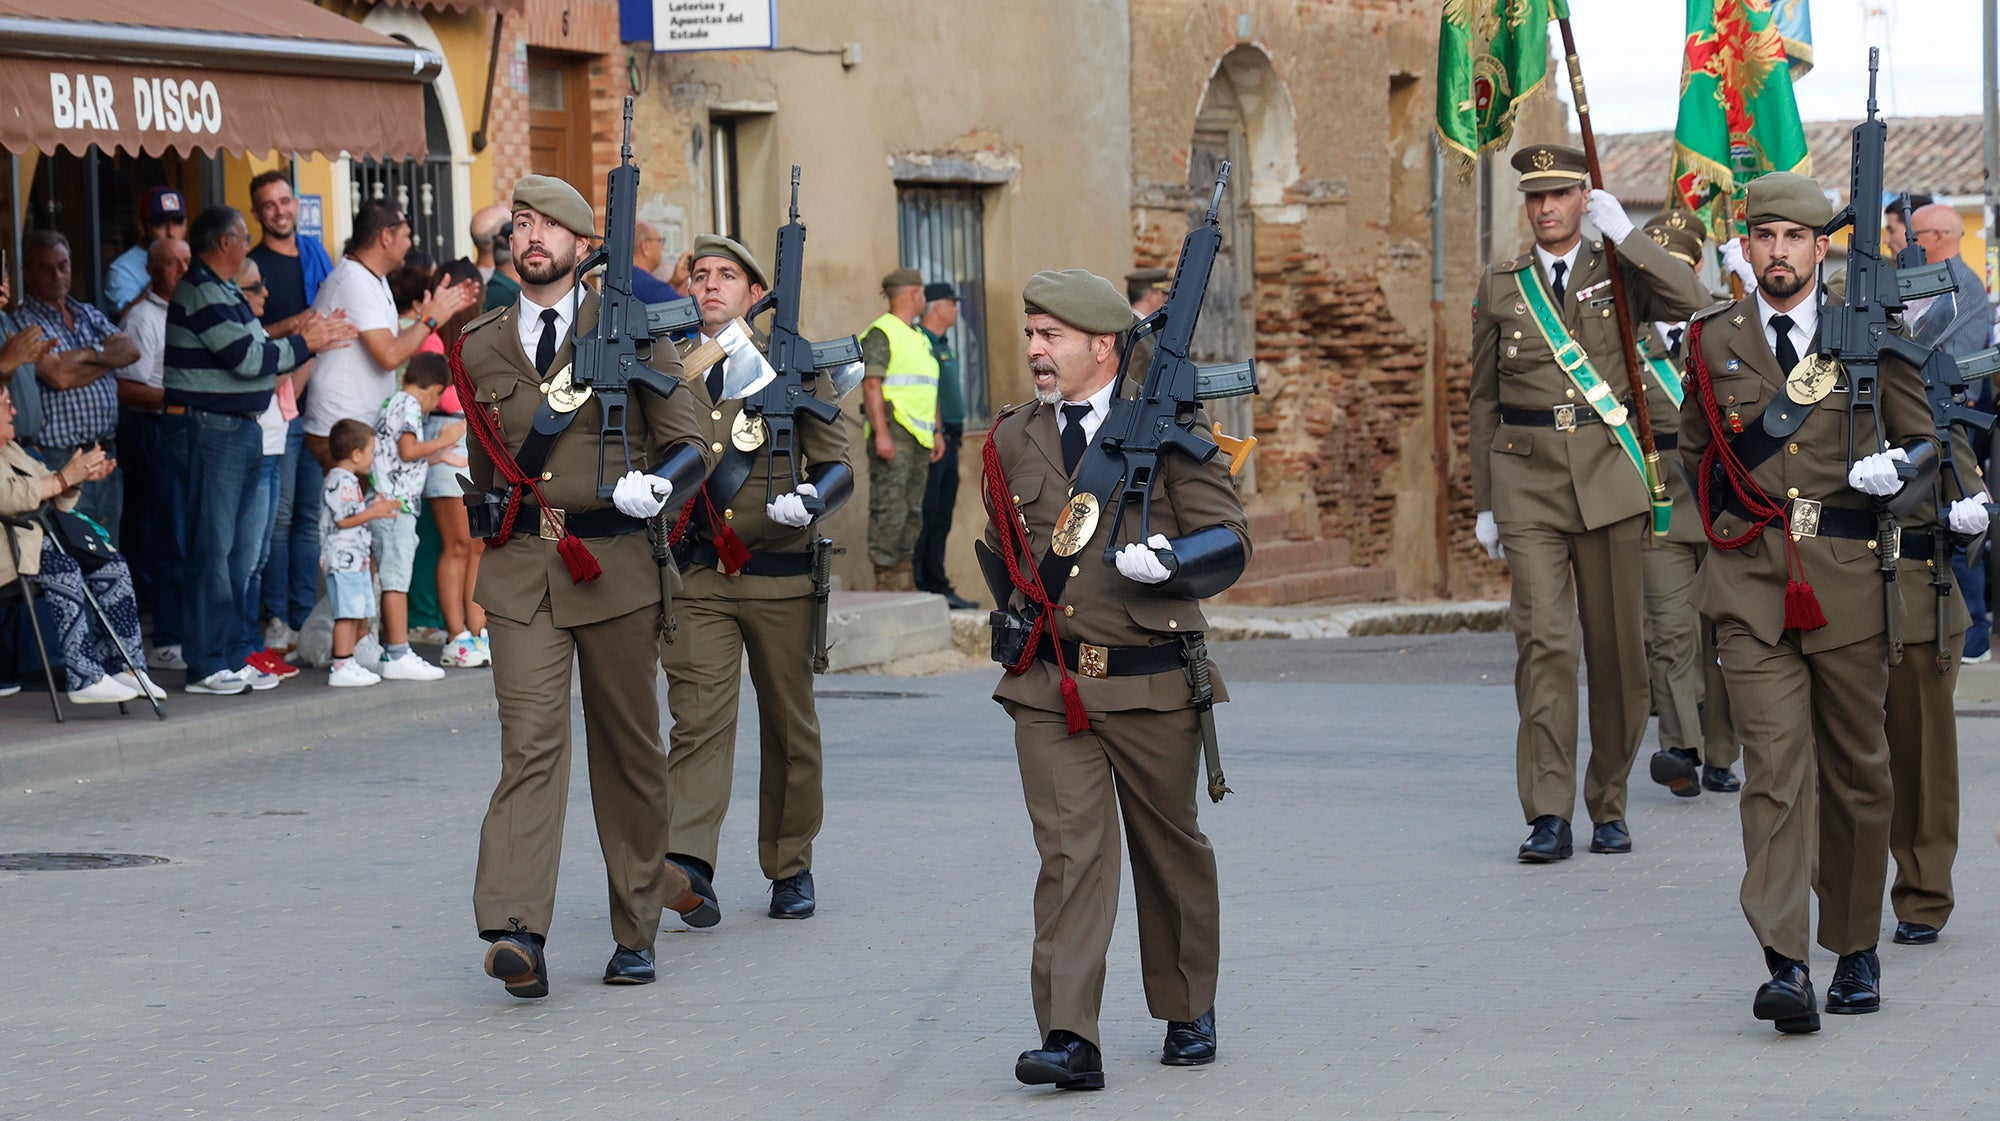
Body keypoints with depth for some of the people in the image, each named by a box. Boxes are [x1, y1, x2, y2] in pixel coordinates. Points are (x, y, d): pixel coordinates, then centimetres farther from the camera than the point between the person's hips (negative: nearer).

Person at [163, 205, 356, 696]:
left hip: (238, 430, 10)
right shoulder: (201, 295, -14)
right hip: (207, 430, -10)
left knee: (238, 547, 12)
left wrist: (310, 338, 8)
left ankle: (232, 655, 16)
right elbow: (249, 359, -19)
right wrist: (305, 344, -7)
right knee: (212, 548, -8)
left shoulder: (225, 292, 18)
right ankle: (207, 665, -6)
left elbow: (257, 355, 19)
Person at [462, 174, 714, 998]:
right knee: (530, 743, -13)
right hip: (520, 568, 1)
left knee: (629, 750, 8)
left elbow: (690, 446, 0)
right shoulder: (480, 350, 11)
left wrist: (656, 486, -18)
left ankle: (635, 932, 21)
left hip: (614, 563, -1)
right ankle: (517, 934, -25)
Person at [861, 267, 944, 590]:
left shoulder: (919, 338, 22)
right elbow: (871, 384, -14)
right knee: (889, 506, -11)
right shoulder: (881, 333, -7)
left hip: (919, 435, 9)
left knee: (913, 510, 9)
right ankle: (885, 580, -12)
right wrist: (881, 433, -21)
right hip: (893, 431, -9)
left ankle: (903, 578, 13)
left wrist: (936, 432, 22)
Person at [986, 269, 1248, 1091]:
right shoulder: (1016, 442, 9)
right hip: (1048, 686, 2)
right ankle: (1069, 1041, -16)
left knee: (1170, 849, 13)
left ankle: (1188, 1013, 31)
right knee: (1069, 852, -9)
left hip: (1152, 683, -2)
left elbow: (1228, 545, -6)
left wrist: (1166, 562, -23)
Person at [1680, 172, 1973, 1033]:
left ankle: (1857, 953, 24)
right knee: (1775, 769, -13)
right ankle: (1785, 969, -21)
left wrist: (1897, 467, -6)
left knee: (1856, 773, 9)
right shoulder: (1713, 341, 7)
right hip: (1752, 585, -1)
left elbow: (1925, 436, 12)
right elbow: (1696, 453, 21)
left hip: (1848, 581, 1)